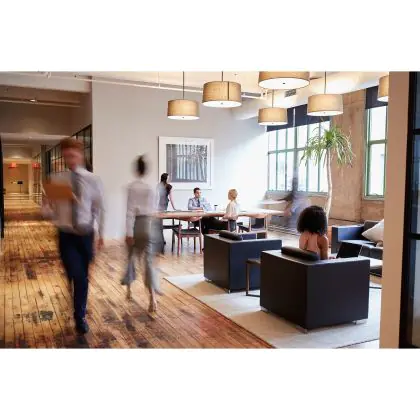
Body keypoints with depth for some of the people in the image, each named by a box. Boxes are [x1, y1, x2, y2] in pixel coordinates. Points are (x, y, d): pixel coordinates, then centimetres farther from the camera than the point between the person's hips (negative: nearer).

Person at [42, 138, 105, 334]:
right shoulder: (56, 180, -2)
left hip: (86, 234, 1)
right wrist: (47, 206, -23)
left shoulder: (92, 179, -3)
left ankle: (80, 316, 33)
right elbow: (50, 212, 0)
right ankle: (80, 316, 15)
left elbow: (99, 208, 4)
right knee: (76, 276, -9)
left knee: (83, 277, 12)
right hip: (67, 235, -1)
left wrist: (101, 233, 6)